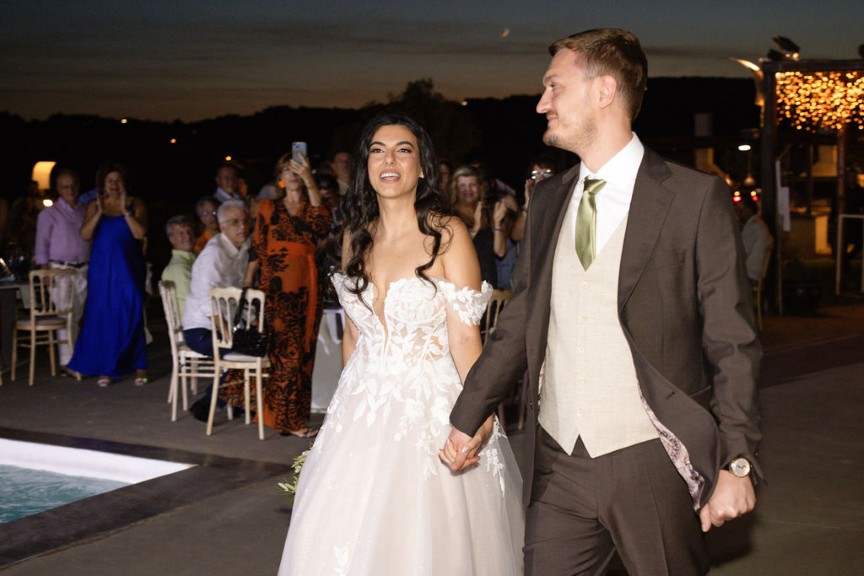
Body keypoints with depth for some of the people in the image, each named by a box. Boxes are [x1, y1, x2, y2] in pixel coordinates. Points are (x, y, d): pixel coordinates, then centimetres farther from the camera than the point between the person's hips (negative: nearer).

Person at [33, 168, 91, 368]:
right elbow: (41, 246, 0)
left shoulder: (84, 212, 13)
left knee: (78, 316, 5)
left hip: (83, 270, 4)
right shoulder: (49, 214, 1)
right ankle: (67, 362, -7)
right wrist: (46, 272, -10)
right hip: (61, 270, -4)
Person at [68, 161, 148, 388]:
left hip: (128, 269, -2)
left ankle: (139, 367, 3)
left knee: (131, 316, -3)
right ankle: (106, 368, 6)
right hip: (102, 270, 2)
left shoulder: (135, 204, 3)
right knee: (103, 317, 1)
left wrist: (125, 210, -20)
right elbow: (85, 234, -5)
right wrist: (99, 213, -17)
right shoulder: (94, 206, 7)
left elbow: (140, 233, -11)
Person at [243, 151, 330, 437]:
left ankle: (294, 415, 15)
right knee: (287, 352, -9)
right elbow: (257, 249, 7)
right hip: (276, 288, -3)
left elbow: (323, 222, -13)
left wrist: (309, 181, -22)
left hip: (306, 290, 3)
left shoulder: (311, 210, 11)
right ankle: (287, 419, -4)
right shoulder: (269, 208, 10)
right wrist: (247, 284, -3)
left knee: (302, 353, 5)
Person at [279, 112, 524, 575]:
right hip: (363, 410, 5)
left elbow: (464, 336, -14)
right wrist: (348, 404, 16)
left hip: (431, 410, -5)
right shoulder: (356, 237, 8)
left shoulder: (447, 234, -9)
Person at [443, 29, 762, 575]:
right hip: (557, 463, 5)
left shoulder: (696, 197, -6)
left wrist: (737, 464, -11)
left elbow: (732, 344, -6)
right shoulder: (548, 198, 11)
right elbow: (518, 322, 16)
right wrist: (466, 419, 15)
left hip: (652, 464, -4)